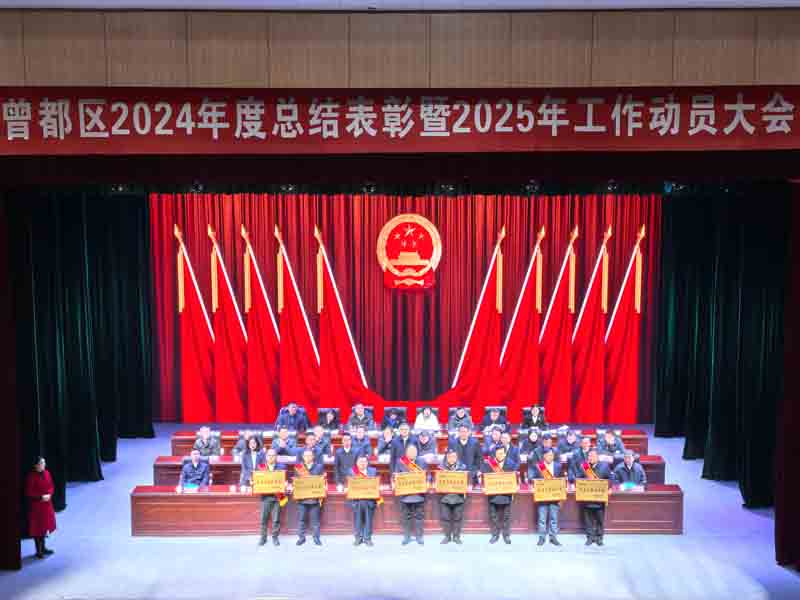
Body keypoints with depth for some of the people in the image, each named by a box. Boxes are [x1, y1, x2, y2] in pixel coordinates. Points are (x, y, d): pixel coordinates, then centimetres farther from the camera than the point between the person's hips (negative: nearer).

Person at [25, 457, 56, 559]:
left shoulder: (47, 473, 1)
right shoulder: (31, 476, -17)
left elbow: (51, 486, 9)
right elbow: (28, 492, -16)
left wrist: (49, 494, -10)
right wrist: (41, 497, -20)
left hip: (47, 503, 6)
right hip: (36, 505, -6)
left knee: (45, 525, 15)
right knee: (37, 527, 1)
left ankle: (43, 548, 29)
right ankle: (39, 551, 11)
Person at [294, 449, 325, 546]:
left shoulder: (319, 466, 4)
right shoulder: (298, 466, 8)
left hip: (315, 496, -1)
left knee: (315, 519, 4)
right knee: (301, 519, 5)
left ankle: (316, 537, 12)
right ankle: (301, 537, 15)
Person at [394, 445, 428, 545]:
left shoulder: (421, 462, 6)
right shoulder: (400, 462, 3)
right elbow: (395, 475, 4)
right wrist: (394, 483, -13)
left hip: (419, 493, 0)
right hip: (405, 493, 0)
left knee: (419, 516, 5)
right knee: (406, 516, 6)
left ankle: (419, 536, 14)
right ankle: (406, 536, 16)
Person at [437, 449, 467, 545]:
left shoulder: (462, 467, 5)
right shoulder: (441, 467, 4)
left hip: (459, 496, 0)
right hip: (445, 496, 0)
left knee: (457, 517, 4)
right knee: (445, 517, 2)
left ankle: (456, 536, 16)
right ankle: (447, 536, 13)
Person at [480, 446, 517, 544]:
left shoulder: (510, 465, 4)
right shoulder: (487, 464, 1)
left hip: (506, 494, 0)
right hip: (493, 494, 0)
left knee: (506, 516, 6)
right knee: (493, 516, 5)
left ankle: (506, 535, 16)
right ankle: (495, 535, 16)